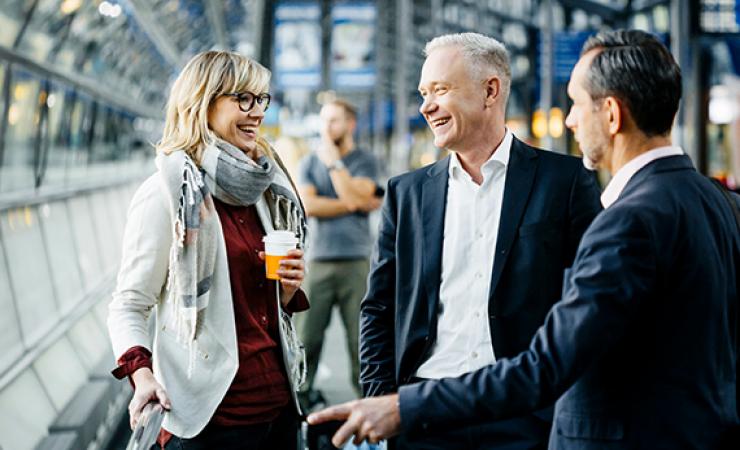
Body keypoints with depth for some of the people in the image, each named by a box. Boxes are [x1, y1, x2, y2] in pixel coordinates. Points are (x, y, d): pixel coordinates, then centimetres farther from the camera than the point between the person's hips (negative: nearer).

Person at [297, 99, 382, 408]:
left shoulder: (365, 161, 7)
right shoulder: (309, 163, 13)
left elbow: (355, 197, -11)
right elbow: (307, 206, -3)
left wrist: (333, 162, -6)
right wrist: (355, 205, -5)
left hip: (355, 262, -2)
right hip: (318, 262, 2)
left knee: (360, 335, -2)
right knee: (308, 334, -2)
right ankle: (302, 392, 6)